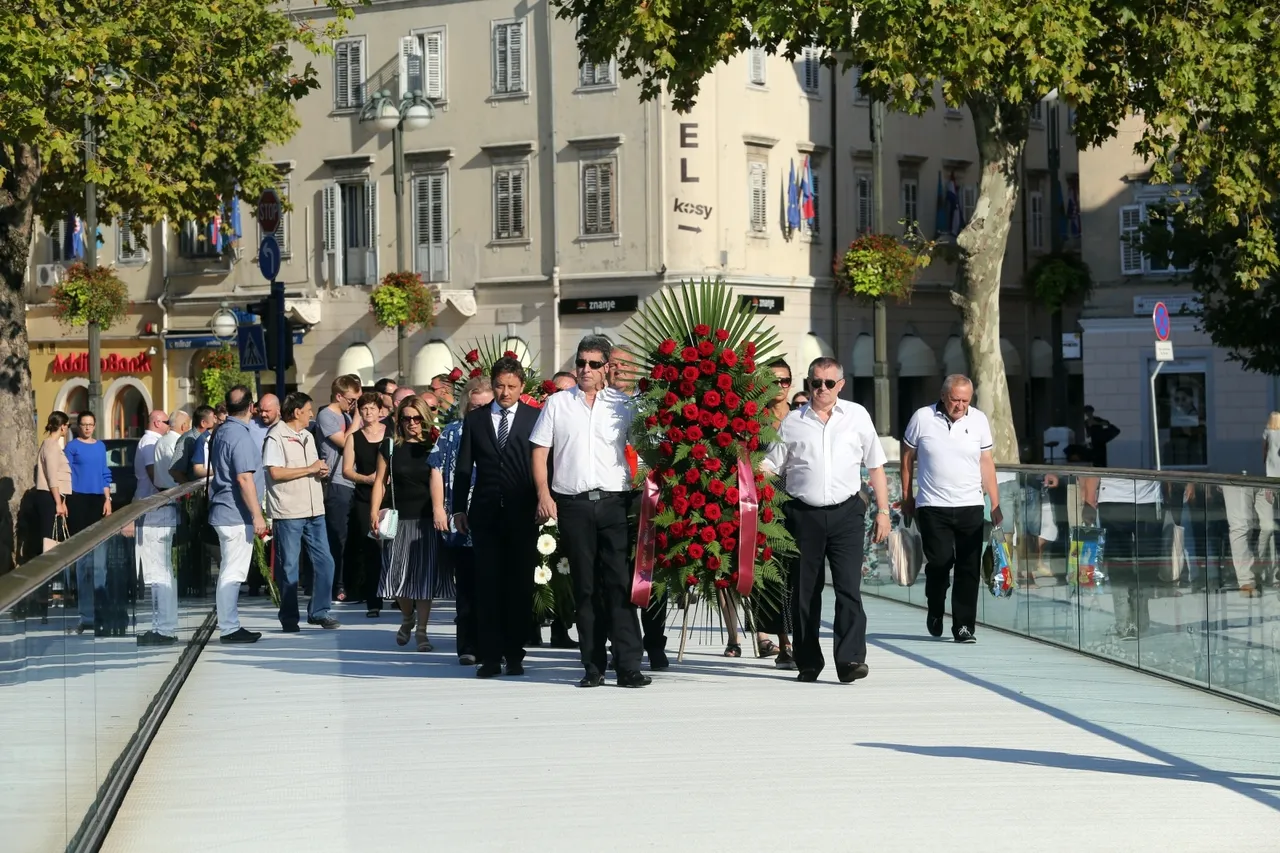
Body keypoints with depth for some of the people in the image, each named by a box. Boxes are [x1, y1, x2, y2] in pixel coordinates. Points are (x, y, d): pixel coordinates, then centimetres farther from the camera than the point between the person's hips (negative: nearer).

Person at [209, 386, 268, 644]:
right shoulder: (240, 436, -17)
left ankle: (229, 625, 21)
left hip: (223, 511, 10)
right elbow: (244, 479, -22)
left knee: (230, 572, 15)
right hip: (237, 515, -10)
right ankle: (229, 628, -4)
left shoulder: (221, 432, 12)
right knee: (233, 573, -6)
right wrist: (257, 515, -19)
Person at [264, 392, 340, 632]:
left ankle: (319, 611, 13)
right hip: (288, 513, -7)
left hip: (314, 511, 7)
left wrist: (322, 471, 4)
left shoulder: (308, 437, 19)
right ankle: (289, 618, 9)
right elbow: (275, 472, -18)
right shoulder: (276, 437, -8)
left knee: (325, 562, 4)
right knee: (290, 567, 0)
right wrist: (310, 469, -13)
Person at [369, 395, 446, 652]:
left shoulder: (433, 447, 1)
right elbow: (380, 481, 7)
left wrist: (438, 511, -27)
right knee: (398, 573, -2)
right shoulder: (390, 447, 7)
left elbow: (436, 479, -12)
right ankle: (407, 617, 25)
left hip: (426, 520, -1)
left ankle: (422, 631, 7)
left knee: (424, 573, 0)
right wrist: (374, 512, -4)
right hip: (399, 518, 1)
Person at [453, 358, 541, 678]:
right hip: (486, 514, 2)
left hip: (522, 515, -2)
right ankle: (490, 656, 3)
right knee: (487, 585, 0)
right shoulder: (475, 420, 11)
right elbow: (463, 468, 11)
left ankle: (514, 655, 10)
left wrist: (542, 504, -5)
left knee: (520, 585, 2)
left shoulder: (535, 419, 3)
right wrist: (459, 508, 6)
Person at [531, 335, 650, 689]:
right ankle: (593, 667, 8)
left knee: (620, 583, -8)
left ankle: (629, 666, -9)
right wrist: (544, 495, -3)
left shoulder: (621, 406, 10)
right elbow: (540, 452, 8)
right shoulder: (557, 404, 10)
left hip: (613, 501, -1)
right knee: (585, 587, 4)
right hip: (573, 503, 1)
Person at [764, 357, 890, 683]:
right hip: (803, 514, 1)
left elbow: (875, 467, 11)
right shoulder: (793, 422, 7)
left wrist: (883, 511, 7)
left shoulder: (857, 416, 8)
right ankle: (808, 662, 15)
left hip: (846, 512, -1)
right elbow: (770, 467, 9)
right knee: (804, 591, 6)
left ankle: (850, 660, -14)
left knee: (848, 586, -10)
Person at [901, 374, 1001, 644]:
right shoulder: (922, 418, -2)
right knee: (939, 562, -9)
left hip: (971, 507, 2)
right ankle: (935, 612, 18)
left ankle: (963, 625, 7)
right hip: (933, 507, -2)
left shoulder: (979, 420, 5)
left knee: (969, 568, -1)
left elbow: (987, 463, 9)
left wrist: (996, 504, 6)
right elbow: (907, 457, 9)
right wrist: (907, 497, 10)